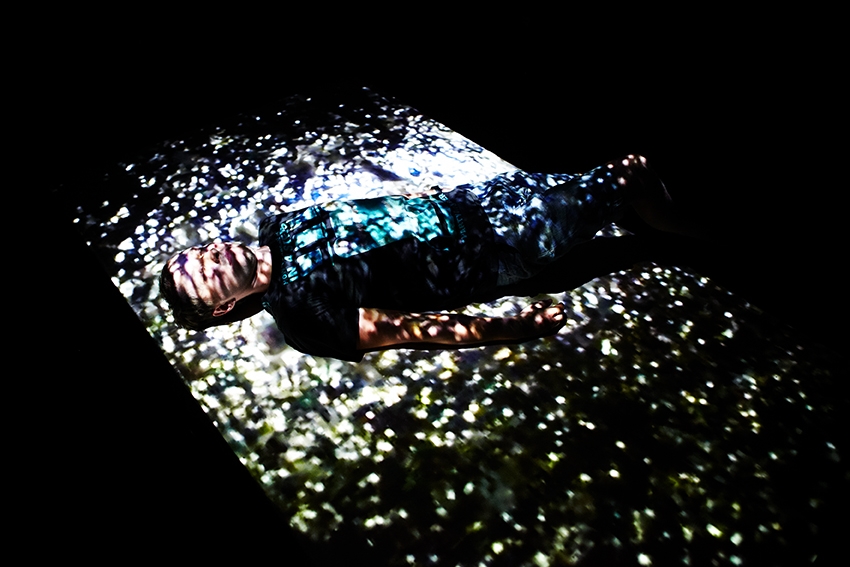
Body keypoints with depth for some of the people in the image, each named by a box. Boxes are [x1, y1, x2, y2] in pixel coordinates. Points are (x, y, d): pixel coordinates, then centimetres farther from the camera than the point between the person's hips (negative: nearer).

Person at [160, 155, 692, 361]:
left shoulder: (277, 229, 2)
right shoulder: (298, 312, -19)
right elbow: (396, 330, -22)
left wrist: (425, 190, 15)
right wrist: (508, 329, -23)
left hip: (448, 204, 6)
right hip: (475, 258, -6)